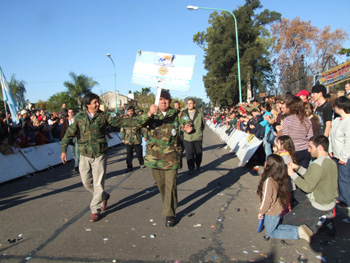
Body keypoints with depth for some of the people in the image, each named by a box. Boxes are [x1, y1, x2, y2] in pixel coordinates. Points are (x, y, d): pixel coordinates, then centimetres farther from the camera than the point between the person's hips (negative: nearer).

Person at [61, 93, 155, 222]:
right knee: (87, 182, 10)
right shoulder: (79, 117, 0)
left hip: (99, 155, -2)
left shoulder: (104, 116, -4)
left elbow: (122, 121, -11)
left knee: (98, 183, -1)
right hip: (84, 155, 2)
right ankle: (104, 196, 37)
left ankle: (95, 210, 16)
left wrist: (147, 115, -19)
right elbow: (69, 134, 8)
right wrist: (63, 150, 0)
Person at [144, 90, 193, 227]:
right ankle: (168, 205, 39)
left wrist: (188, 127, -41)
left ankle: (169, 213, 10)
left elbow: (186, 121, -17)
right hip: (155, 155, 3)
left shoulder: (177, 114, 1)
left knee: (170, 184, -3)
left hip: (171, 155, -2)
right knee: (160, 184, 15)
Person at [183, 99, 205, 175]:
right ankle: (191, 168, 10)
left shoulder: (200, 113, 2)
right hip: (187, 137, 0)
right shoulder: (183, 113, 3)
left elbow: (203, 124, 12)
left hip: (198, 137, 1)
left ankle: (198, 165, 33)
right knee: (189, 154, -2)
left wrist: (199, 131, 8)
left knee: (198, 153, 11)